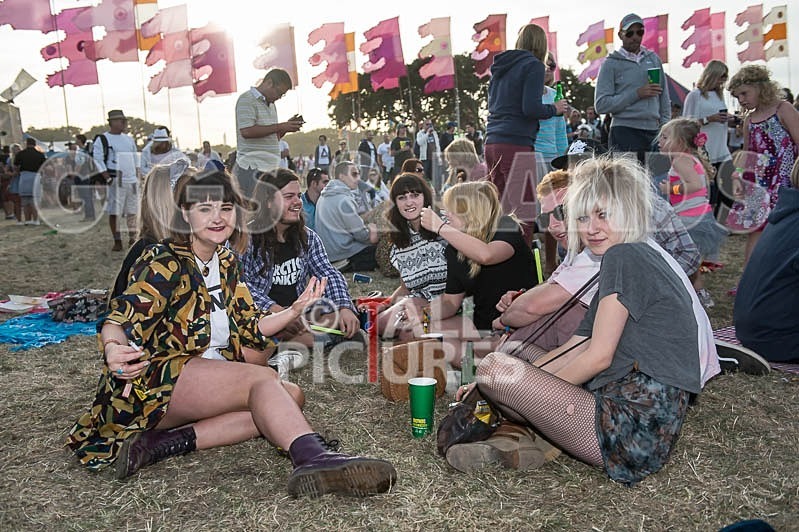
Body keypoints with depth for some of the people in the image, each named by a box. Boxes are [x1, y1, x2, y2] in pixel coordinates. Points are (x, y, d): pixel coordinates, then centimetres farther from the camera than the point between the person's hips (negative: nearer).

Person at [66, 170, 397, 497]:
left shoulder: (225, 263, 13)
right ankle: (313, 458, -50)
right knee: (263, 379, -26)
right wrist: (114, 349, -46)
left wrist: (296, 309, -3)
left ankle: (164, 442, -22)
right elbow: (121, 318, -22)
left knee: (289, 398, -14)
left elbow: (250, 328, 13)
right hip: (152, 385, -7)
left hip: (209, 382, 8)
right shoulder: (165, 262, -8)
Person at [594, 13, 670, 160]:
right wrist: (636, 94, -12)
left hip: (653, 132, 4)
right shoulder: (611, 63, 2)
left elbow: (664, 97, 19)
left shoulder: (654, 59, 16)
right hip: (624, 133, -4)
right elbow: (601, 105, -8)